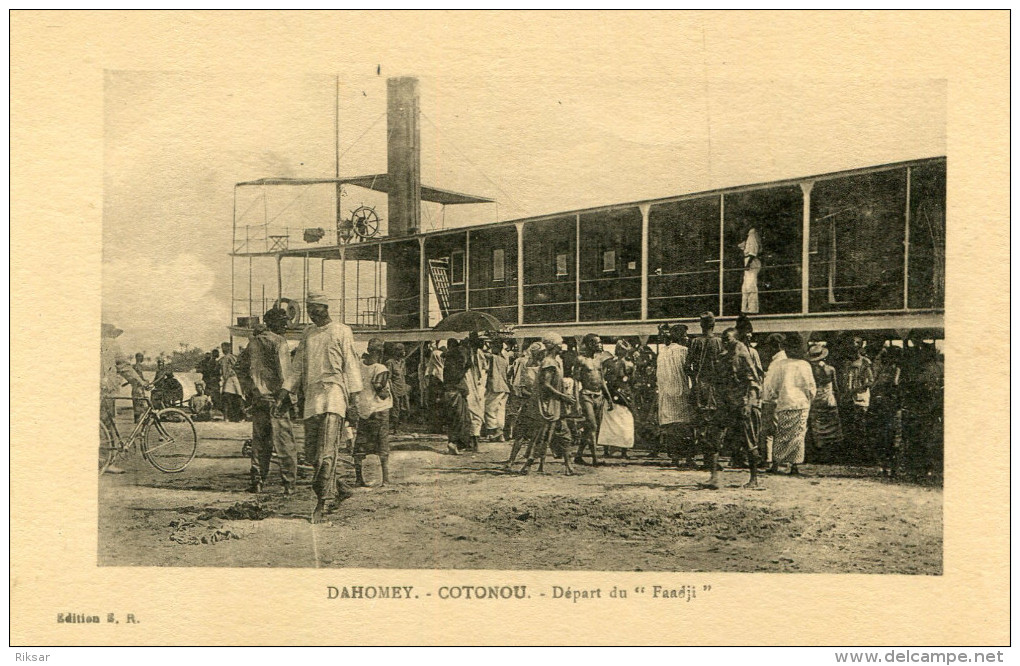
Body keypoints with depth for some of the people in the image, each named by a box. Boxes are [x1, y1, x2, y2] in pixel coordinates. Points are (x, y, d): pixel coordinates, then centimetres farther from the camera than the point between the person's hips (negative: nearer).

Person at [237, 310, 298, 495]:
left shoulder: (253, 342, 14)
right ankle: (289, 484, -3)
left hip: (257, 398, 7)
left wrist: (248, 390, 21)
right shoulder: (278, 341, -9)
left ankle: (256, 481, 15)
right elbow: (284, 371, -18)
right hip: (275, 398, -7)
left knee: (259, 442, 15)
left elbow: (239, 367, 20)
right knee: (285, 443, -2)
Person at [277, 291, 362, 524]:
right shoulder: (307, 334, 19)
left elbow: (351, 365, 0)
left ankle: (321, 504, -19)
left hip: (334, 392, -6)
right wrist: (284, 393, 11)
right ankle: (340, 490, 21)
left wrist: (353, 400, -7)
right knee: (311, 453, 3)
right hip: (311, 394, 6)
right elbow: (297, 367, 21)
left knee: (327, 452, -16)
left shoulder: (342, 331, 4)